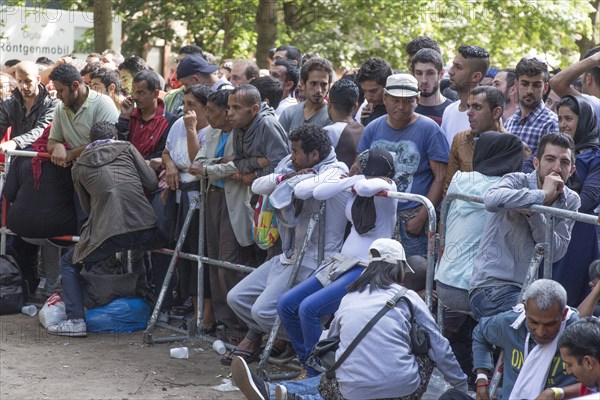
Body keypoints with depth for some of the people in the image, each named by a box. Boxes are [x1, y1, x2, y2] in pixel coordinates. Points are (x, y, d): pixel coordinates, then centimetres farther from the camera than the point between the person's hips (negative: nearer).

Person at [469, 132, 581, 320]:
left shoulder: (570, 201, 8)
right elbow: (491, 200, -34)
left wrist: (534, 213, -19)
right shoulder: (517, 182, -8)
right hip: (492, 288, -7)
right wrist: (542, 195, -26)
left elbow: (557, 251, -6)